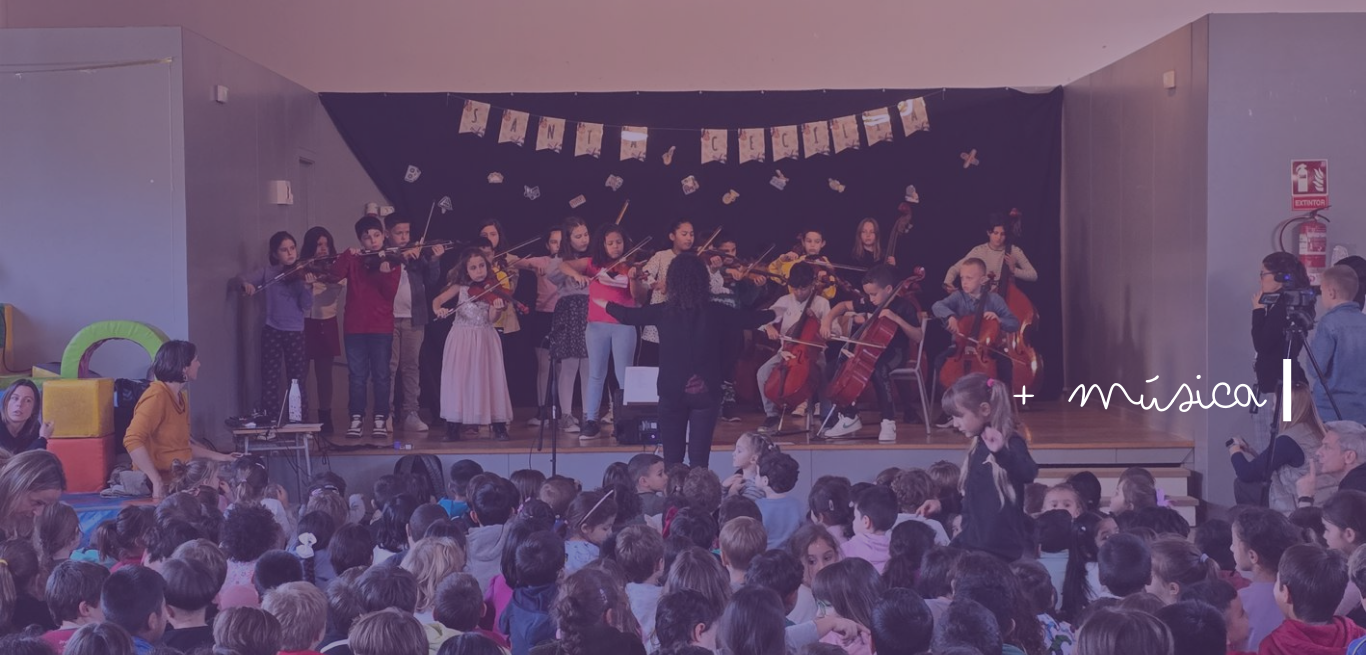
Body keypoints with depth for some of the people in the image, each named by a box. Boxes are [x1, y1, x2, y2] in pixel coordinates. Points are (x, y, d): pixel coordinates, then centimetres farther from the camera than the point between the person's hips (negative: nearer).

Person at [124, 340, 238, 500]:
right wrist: (157, 481, -31)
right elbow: (132, 440, -26)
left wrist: (219, 456, 19)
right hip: (162, 483, -9)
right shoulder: (156, 396, -15)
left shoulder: (181, 397, 14)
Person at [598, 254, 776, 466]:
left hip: (672, 391, 0)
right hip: (705, 392, 0)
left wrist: (602, 302, 30)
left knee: (671, 460, 11)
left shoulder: (664, 311, -4)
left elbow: (629, 315, 10)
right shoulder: (716, 312, -5)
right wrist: (774, 313, 30)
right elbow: (750, 319, 10)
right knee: (699, 460, 2)